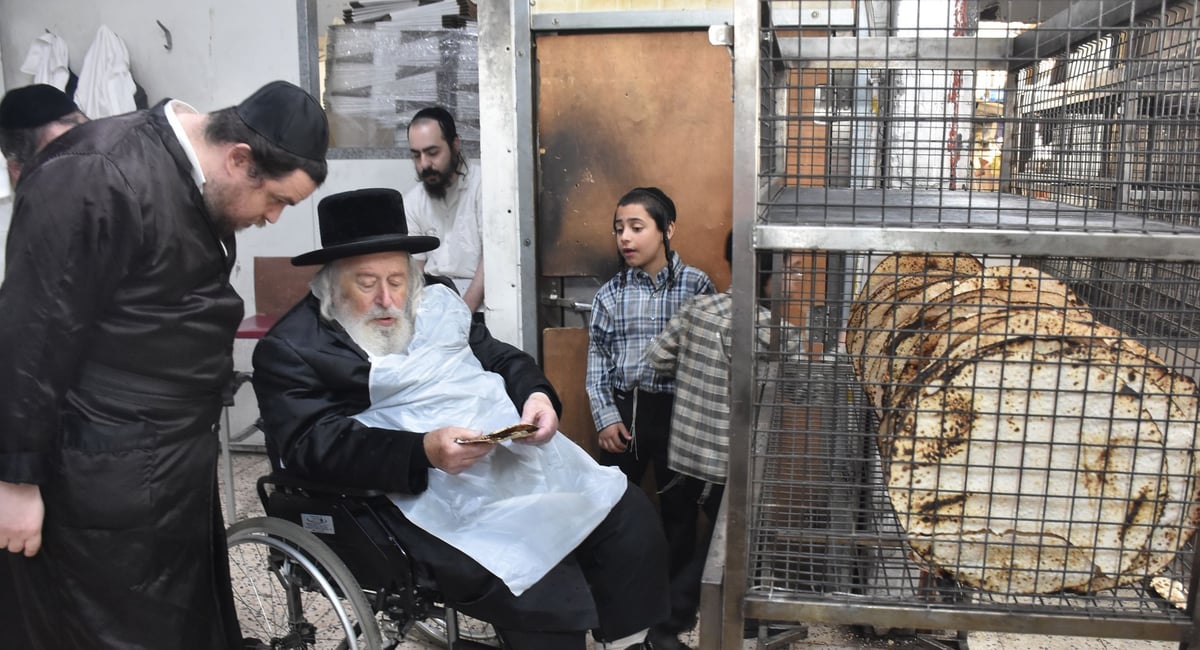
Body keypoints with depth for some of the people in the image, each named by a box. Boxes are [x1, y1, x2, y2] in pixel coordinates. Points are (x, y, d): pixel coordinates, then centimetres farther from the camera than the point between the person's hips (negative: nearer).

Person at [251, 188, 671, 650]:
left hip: (522, 454, 7)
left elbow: (499, 358, 21)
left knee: (631, 517, 1)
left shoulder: (435, 299, 15)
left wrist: (536, 394, -3)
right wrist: (422, 452, -27)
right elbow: (310, 445, -14)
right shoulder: (292, 347, -3)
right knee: (546, 597, -26)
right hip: (429, 494, -6)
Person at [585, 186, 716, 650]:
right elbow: (597, 360, 5)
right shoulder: (610, 293, 2)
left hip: (677, 411, -2)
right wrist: (605, 417, -3)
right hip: (624, 410, 2)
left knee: (677, 511, 9)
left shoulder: (696, 285, -4)